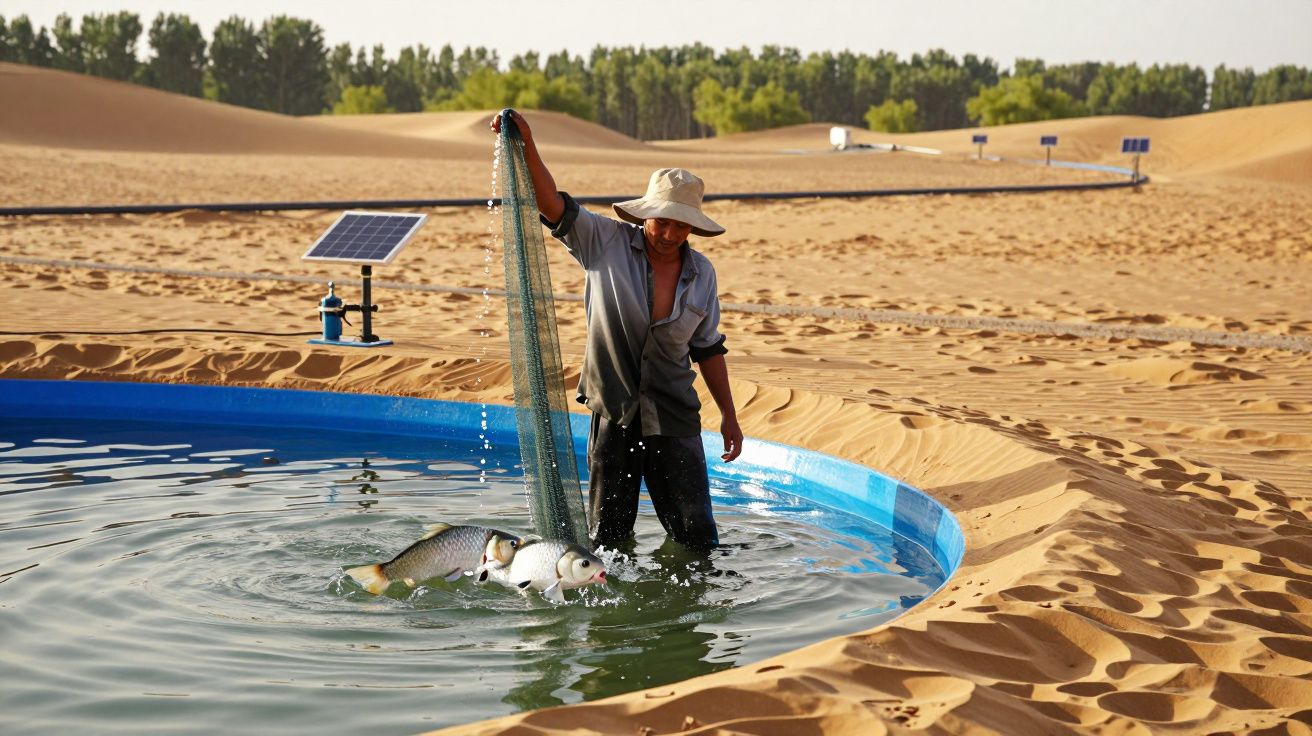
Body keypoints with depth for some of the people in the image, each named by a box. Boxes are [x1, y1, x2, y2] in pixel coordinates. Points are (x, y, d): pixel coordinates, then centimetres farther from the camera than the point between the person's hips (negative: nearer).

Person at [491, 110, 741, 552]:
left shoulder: (701, 273, 4)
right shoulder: (607, 242, -4)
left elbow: (708, 348, 13)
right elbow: (553, 205, -14)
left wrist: (729, 415, 14)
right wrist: (527, 147, -28)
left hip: (674, 420, 2)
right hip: (613, 415, -2)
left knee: (697, 537, 2)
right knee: (607, 539, 6)